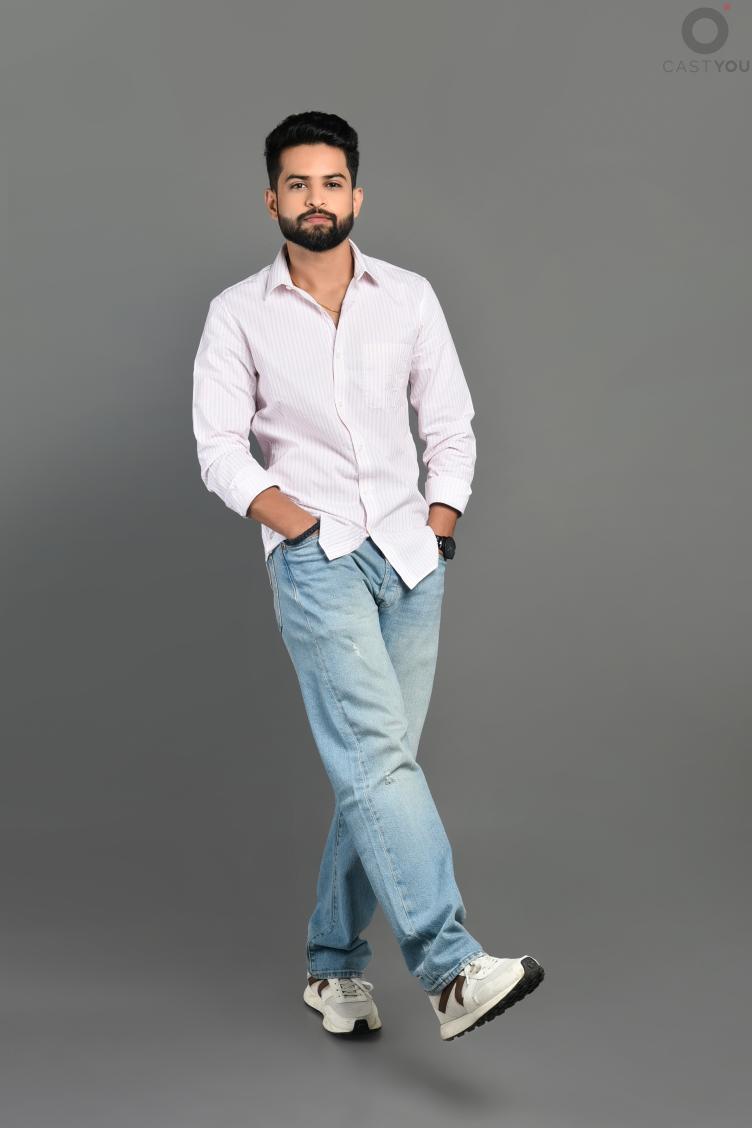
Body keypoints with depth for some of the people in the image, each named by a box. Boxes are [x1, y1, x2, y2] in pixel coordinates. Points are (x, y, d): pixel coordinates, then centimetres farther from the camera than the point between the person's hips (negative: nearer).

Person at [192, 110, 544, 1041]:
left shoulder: (409, 297, 9)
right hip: (316, 558, -3)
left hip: (410, 554, 3)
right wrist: (288, 518, -12)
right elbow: (219, 446, 0)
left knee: (376, 767, 4)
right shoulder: (239, 313, 3)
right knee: (377, 756, -18)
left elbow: (451, 425, 12)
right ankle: (451, 969, -23)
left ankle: (334, 964, 18)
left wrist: (442, 522, 0)